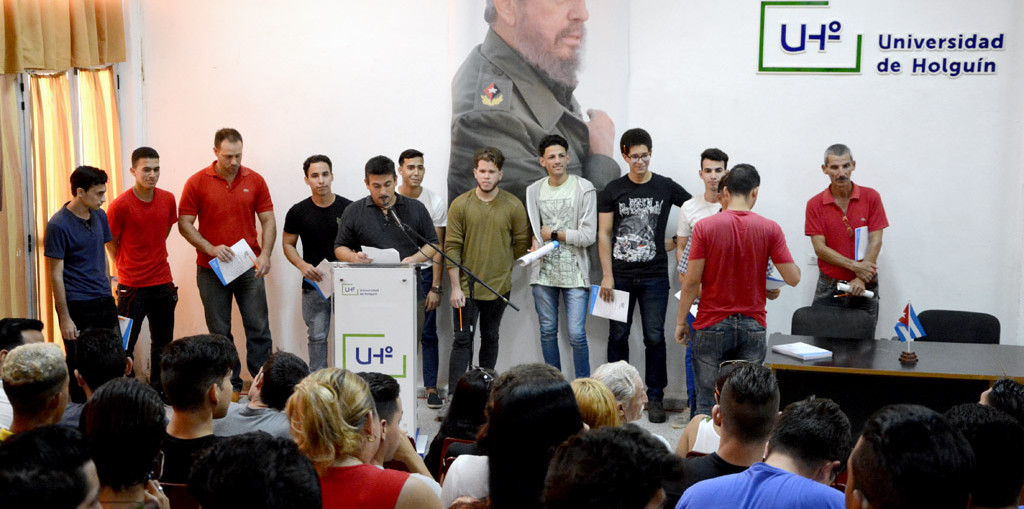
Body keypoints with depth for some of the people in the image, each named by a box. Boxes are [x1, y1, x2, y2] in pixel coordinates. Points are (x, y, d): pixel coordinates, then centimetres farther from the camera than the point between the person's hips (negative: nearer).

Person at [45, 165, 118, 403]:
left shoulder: (100, 216, 7)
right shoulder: (58, 225, -12)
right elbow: (55, 274, -12)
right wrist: (65, 318, -13)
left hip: (104, 303, 6)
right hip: (77, 307, -6)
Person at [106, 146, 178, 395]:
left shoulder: (168, 199, 1)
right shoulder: (120, 205, -13)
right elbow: (111, 243, -1)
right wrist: (127, 269, 8)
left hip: (163, 283, 5)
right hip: (132, 286, -5)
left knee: (163, 343, 14)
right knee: (125, 345, 0)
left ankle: (159, 392, 26)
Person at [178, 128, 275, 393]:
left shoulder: (255, 180, 3)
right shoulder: (197, 182, -2)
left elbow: (268, 221, 3)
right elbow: (184, 224, -2)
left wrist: (265, 254, -12)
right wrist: (210, 248, -16)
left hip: (249, 268, 1)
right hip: (211, 271, -1)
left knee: (259, 329, 1)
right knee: (220, 332, 6)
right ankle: (230, 387, 15)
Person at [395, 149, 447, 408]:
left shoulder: (436, 202, -3)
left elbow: (438, 248, -3)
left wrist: (436, 287, -7)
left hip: (424, 271, -1)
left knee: (428, 333, 0)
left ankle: (431, 387, 7)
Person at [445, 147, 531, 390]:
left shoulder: (514, 206, -2)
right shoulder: (460, 205, -4)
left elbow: (522, 243, 7)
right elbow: (451, 247, -5)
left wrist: (501, 267, 10)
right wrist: (455, 286, -10)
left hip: (499, 287, 2)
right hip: (466, 287, -1)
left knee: (490, 338, 14)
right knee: (462, 340, -2)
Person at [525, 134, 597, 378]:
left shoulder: (584, 189, -4)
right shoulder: (533, 191, 9)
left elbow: (589, 236, -10)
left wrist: (553, 234, -5)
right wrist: (535, 242, -1)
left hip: (574, 274, -4)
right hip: (543, 272, 4)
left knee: (577, 335, -6)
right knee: (548, 332, 11)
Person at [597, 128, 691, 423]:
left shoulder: (666, 188, 3)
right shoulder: (613, 190, 3)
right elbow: (604, 234, 3)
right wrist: (607, 275, -5)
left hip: (654, 277, -1)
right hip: (620, 275, 1)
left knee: (654, 337, 0)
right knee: (618, 336, 7)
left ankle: (655, 397, 11)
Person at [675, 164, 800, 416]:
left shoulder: (705, 227, -8)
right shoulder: (770, 228, -4)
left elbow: (692, 280, -8)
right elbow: (793, 278, -5)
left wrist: (681, 322, 2)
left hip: (712, 325, -1)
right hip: (752, 326, 1)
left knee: (708, 404, 5)